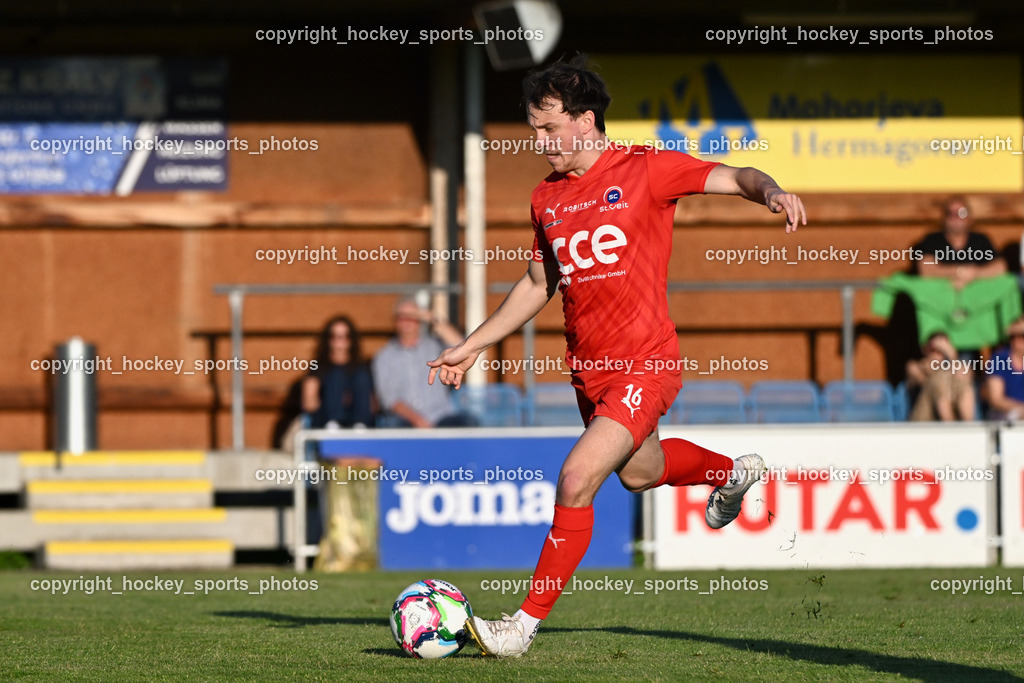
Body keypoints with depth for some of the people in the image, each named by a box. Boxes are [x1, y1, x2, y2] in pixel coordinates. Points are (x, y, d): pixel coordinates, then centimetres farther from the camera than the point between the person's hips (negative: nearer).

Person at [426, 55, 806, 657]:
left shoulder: (645, 169, -9)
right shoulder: (547, 198, 8)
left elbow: (734, 178, -10)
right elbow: (538, 284, 20)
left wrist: (772, 192, -33)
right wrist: (472, 347, 18)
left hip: (645, 364, -7)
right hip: (589, 369, 7)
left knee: (576, 481, -18)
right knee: (640, 472, 26)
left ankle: (527, 624, -10)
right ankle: (733, 472, 57)